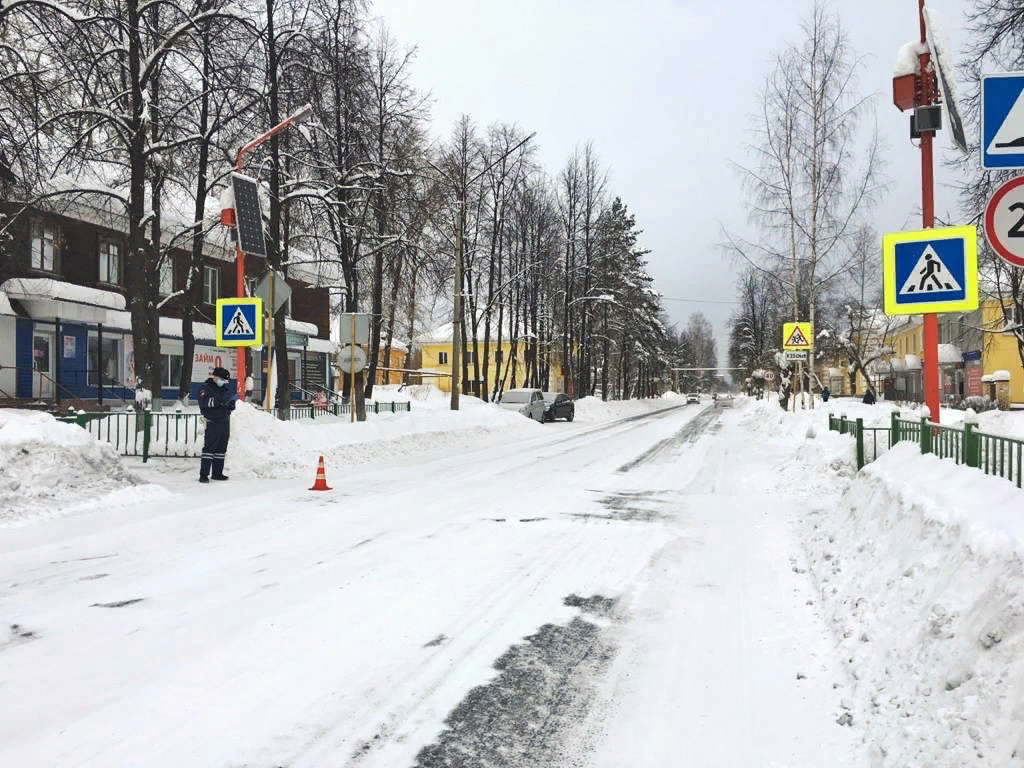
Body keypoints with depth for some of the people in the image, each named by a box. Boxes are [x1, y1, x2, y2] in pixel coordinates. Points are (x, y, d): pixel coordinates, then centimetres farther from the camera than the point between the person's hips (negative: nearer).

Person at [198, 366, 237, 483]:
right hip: (213, 422, -7)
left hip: (225, 422, 7)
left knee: (221, 449, 10)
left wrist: (231, 404, 4)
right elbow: (204, 402, -20)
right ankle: (203, 474, -10)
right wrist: (220, 400, -29)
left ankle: (217, 473, 16)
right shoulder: (206, 388, -2)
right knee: (209, 448, -10)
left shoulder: (225, 388, 20)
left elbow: (230, 406, 29)